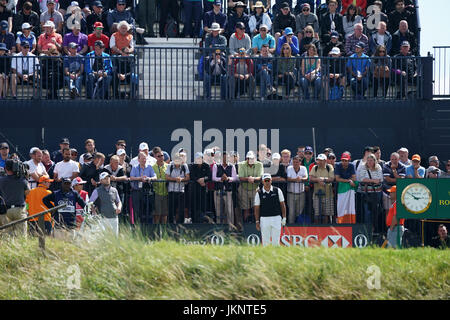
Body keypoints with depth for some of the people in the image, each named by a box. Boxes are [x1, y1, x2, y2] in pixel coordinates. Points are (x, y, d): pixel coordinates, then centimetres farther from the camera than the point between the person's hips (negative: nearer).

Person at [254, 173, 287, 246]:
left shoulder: (277, 191, 3)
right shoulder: (259, 193, 3)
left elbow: (282, 204, 8)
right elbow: (256, 208, 6)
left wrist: (284, 218, 3)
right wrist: (257, 221, 1)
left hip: (276, 218, 0)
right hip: (264, 219, 0)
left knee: (276, 241, -1)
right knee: (265, 242, 1)